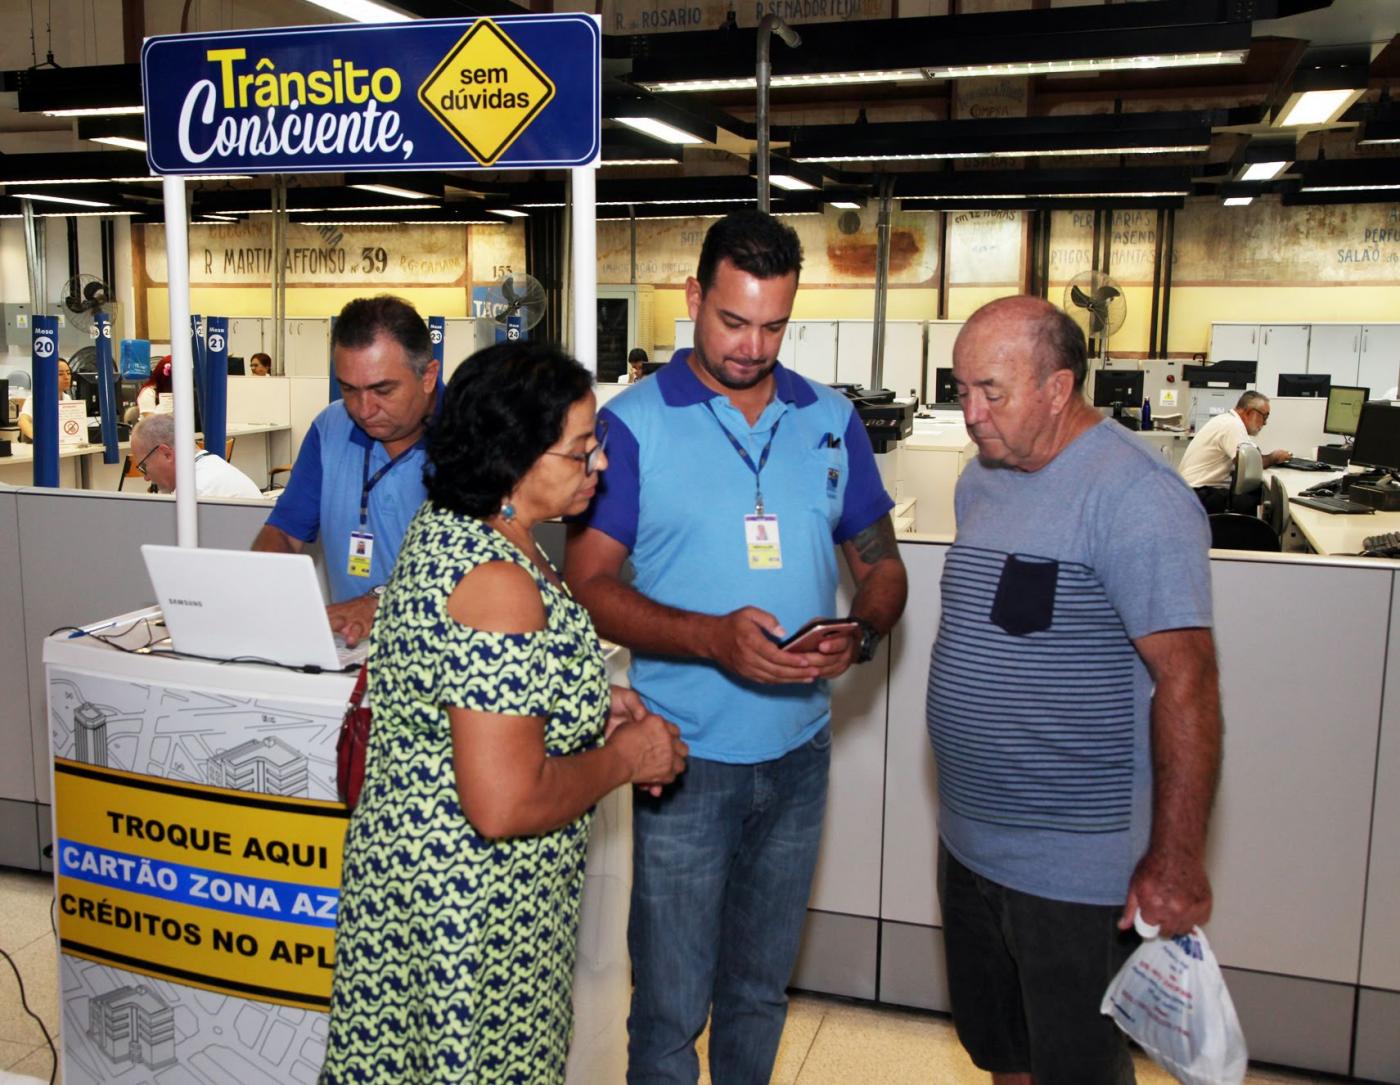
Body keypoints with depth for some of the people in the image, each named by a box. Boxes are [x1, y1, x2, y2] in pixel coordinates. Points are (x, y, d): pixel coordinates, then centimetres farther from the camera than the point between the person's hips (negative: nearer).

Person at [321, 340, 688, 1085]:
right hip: (472, 906, -9)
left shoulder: (445, 524, 1)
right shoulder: (500, 585, -29)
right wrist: (627, 757, -16)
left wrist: (591, 705, 4)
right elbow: (504, 806, -31)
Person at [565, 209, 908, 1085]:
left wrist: (861, 635, -13)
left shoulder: (832, 423, 3)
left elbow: (882, 564, 9)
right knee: (672, 1006, 7)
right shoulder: (634, 424, -8)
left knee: (760, 991, 21)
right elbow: (587, 585, -11)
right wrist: (713, 637, -25)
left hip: (800, 750, 4)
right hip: (686, 756, -3)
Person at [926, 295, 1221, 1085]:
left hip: (1074, 870, -8)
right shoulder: (982, 479, 7)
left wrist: (1176, 864, -21)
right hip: (969, 842, 8)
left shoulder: (1135, 498, -20)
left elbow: (1187, 681, -22)